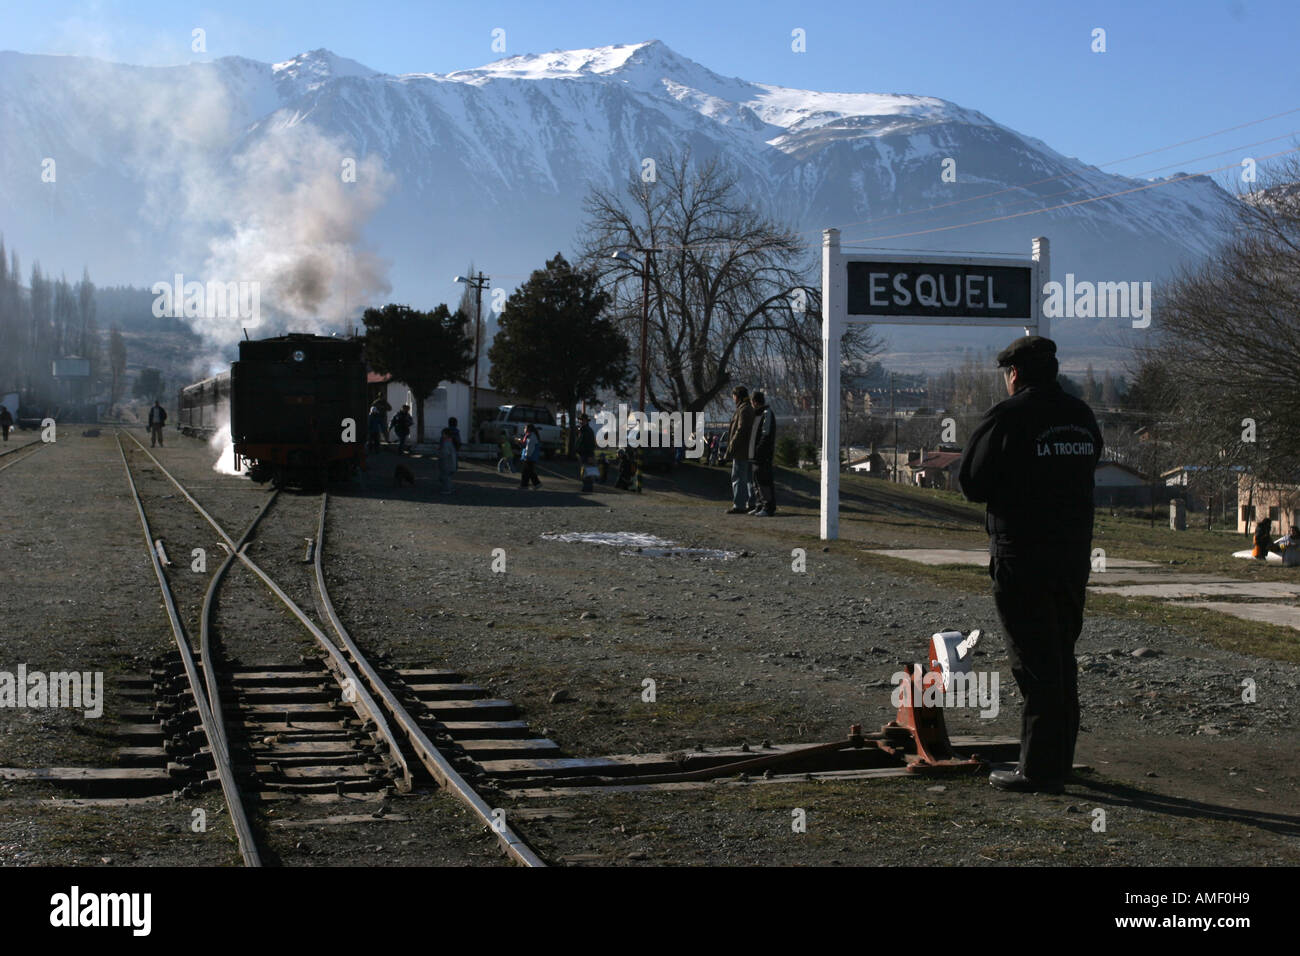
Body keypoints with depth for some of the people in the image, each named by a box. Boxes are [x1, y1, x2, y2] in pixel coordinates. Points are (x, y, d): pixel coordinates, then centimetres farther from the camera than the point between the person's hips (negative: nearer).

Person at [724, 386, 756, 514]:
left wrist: (732, 445, -19)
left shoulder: (743, 410, -15)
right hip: (749, 450, 10)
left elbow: (741, 429, -22)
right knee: (749, 478, 13)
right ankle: (751, 504, 16)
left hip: (741, 450, -10)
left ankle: (739, 505, -8)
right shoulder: (751, 409, 15)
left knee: (738, 477, -7)